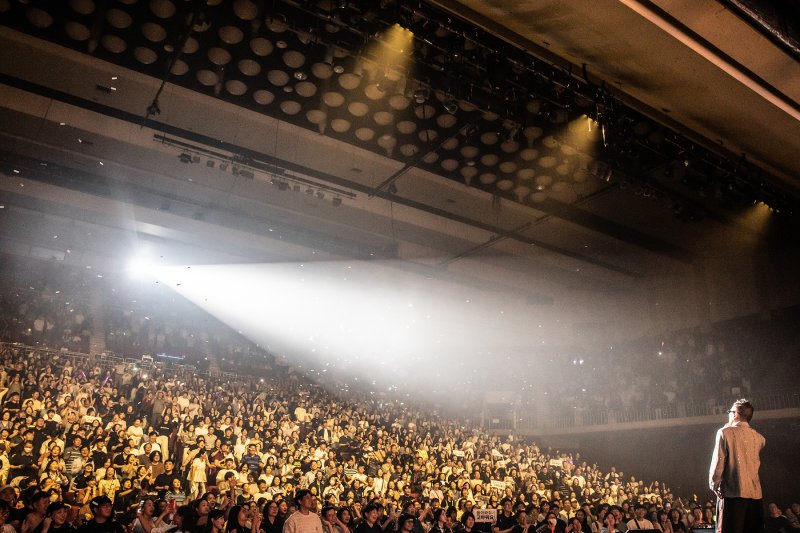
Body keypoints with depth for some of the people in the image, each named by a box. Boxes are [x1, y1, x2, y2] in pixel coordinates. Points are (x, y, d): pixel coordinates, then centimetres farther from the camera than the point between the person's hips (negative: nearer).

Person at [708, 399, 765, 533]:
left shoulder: (726, 432, -5)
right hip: (755, 493, 5)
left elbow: (718, 460, -8)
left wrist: (714, 484, 1)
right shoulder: (759, 438, 9)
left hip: (732, 493, -5)